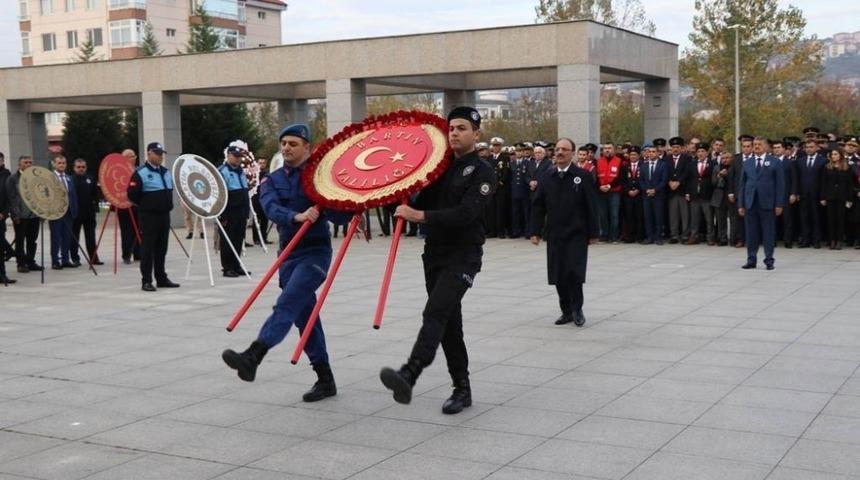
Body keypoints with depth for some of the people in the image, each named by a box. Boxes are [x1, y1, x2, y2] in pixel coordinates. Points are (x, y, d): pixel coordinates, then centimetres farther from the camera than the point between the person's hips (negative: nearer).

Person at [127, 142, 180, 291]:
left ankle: (162, 279, 19)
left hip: (164, 215, 7)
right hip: (148, 217, -7)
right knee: (147, 249, -3)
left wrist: (167, 204, 12)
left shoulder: (166, 172, 13)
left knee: (161, 249, 12)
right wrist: (146, 205, -4)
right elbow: (132, 195, -14)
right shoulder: (140, 173, -11)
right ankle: (146, 281, 0)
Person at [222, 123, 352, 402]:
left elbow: (343, 214, -10)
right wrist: (296, 216, -32)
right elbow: (271, 208, -12)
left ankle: (252, 358, -34)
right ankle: (325, 379, 17)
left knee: (286, 305, -21)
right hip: (288, 253, 6)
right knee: (305, 317, 9)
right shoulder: (272, 180, 10)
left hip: (315, 252, -6)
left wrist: (318, 211, -31)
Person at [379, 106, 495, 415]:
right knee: (449, 323, 11)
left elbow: (464, 214, -21)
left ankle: (408, 376, -39)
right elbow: (422, 203, 17)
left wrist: (421, 216, -25)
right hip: (434, 253, 7)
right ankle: (462, 389, 20)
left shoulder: (482, 172, -9)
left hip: (463, 257, -7)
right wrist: (406, 208, -4)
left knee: (436, 312, -24)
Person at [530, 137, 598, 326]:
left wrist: (593, 233, -5)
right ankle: (567, 311, 16)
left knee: (574, 273, -8)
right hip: (554, 235, 4)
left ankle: (577, 309, 11)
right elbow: (538, 206, 9)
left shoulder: (583, 176, -3)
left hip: (577, 235, -3)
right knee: (558, 275, 3)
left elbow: (592, 207, -3)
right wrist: (536, 231, 3)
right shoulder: (547, 177, 7)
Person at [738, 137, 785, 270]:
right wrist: (740, 204, 4)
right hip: (750, 203, 3)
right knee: (751, 233, 4)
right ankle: (751, 260, 10)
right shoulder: (746, 164, 12)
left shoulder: (775, 162, 3)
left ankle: (769, 260, 7)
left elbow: (780, 184, 0)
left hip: (767, 203, -3)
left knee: (768, 233, 1)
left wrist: (779, 204, -7)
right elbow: (742, 185, 11)